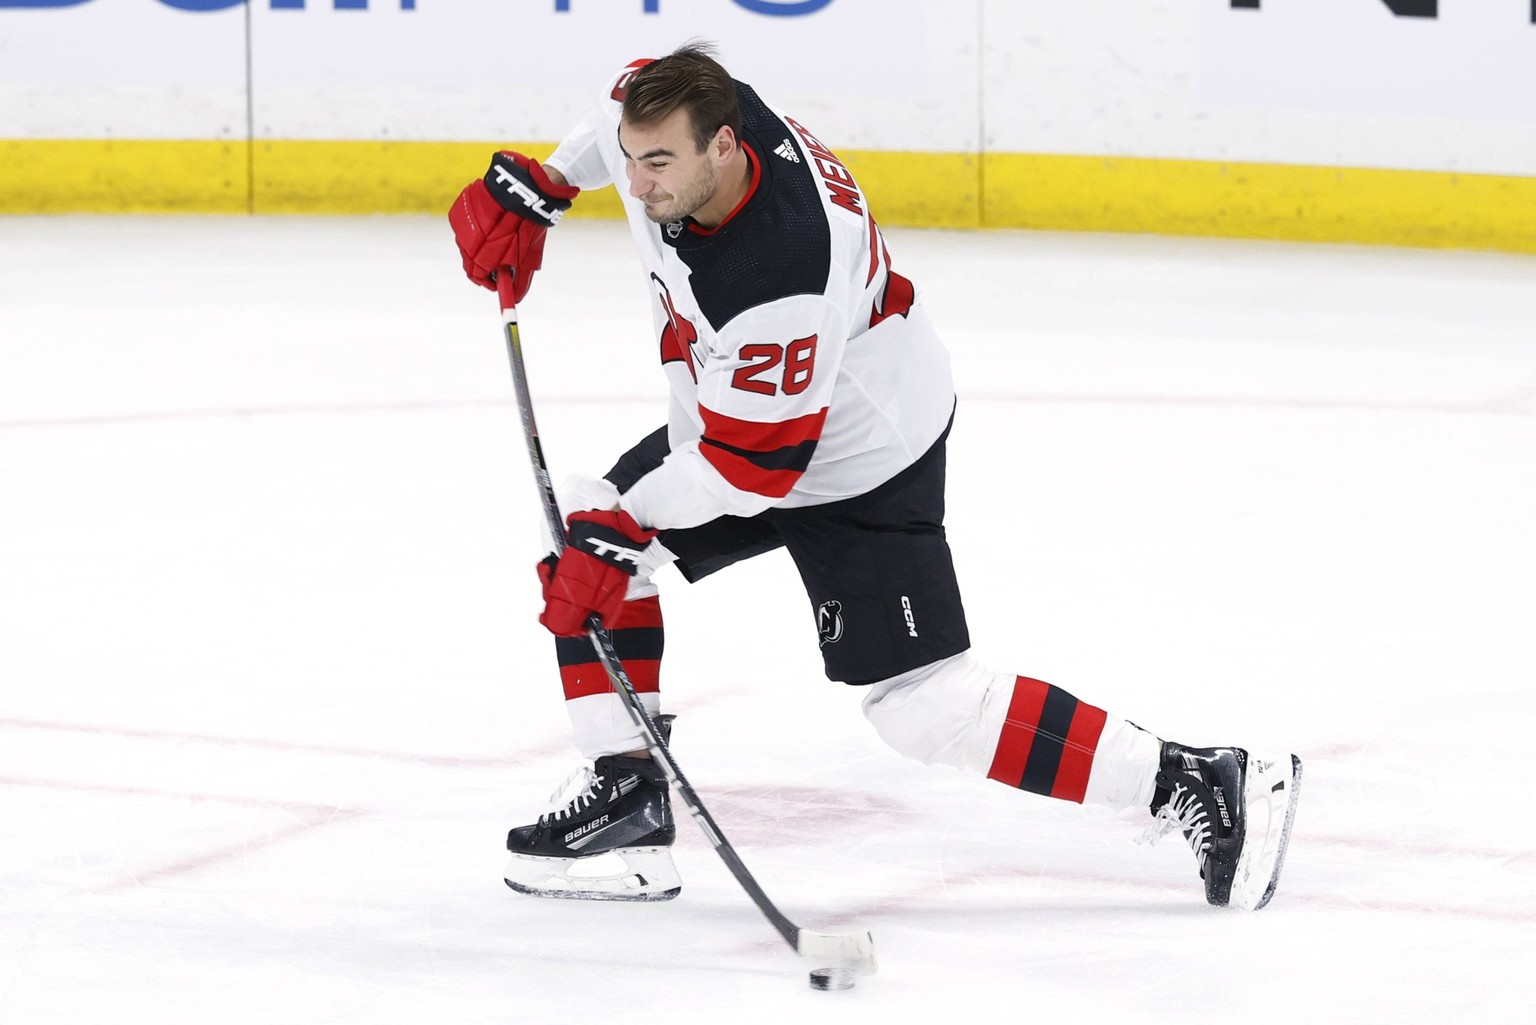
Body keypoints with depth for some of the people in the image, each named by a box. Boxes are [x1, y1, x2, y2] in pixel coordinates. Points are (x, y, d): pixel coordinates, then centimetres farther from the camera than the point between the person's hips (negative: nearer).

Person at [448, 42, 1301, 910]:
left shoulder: (782, 271, -40)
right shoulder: (677, 115, -18)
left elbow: (751, 463, -31)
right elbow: (628, 107, 10)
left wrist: (621, 532, -29)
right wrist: (537, 185, 2)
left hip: (860, 464, -9)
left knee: (926, 709, -11)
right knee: (585, 537, 0)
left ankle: (1194, 785, -4)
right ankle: (627, 798, 6)